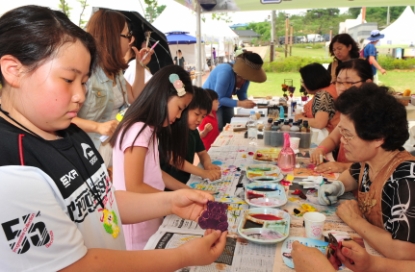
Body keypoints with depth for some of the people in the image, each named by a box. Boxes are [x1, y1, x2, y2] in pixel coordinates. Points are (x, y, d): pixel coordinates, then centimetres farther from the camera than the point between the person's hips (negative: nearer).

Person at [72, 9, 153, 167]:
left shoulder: (115, 71, 9)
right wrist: (98, 127, -35)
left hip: (114, 148, 8)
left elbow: (135, 100, 15)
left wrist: (140, 67, 9)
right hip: (89, 151, -7)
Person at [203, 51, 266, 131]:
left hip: (225, 100, 7)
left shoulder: (245, 74, -15)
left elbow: (242, 93, -4)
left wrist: (247, 102, -27)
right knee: (218, 130, -18)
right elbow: (218, 99, -34)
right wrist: (240, 103, -39)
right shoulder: (226, 72, -36)